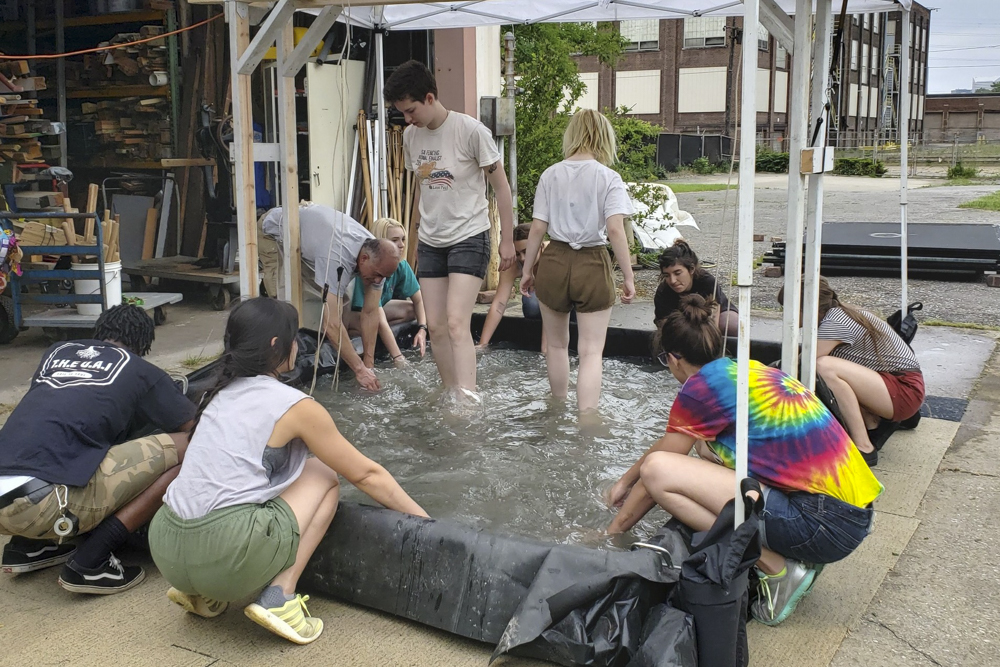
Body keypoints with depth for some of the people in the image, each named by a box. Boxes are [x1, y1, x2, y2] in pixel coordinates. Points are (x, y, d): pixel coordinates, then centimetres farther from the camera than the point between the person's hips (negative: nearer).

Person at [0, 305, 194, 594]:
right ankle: (90, 564, -2)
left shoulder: (56, 351, 24)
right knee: (180, 449, 1)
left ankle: (27, 545, 21)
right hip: (41, 503, -7)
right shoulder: (141, 370, 10)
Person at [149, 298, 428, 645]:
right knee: (323, 475, 12)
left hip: (166, 550, 7)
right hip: (225, 556, -7)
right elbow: (366, 475, 7)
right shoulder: (296, 406, -2)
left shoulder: (222, 393, 18)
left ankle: (200, 591, 17)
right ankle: (279, 596, 1)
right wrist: (423, 518, 20)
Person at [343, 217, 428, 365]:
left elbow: (419, 300, 0)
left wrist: (422, 329, -19)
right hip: (348, 312, -9)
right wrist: (398, 358, -38)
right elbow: (381, 321, -36)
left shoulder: (401, 266, -12)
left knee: (411, 310, -12)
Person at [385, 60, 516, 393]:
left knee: (457, 323, -18)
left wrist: (507, 239, -7)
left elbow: (501, 185, -7)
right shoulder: (411, 136, 4)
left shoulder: (470, 130, -14)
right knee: (435, 326, 5)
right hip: (430, 242, 6)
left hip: (469, 238, -6)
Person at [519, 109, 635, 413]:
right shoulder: (608, 178, -6)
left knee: (556, 345, 20)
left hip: (554, 262, 3)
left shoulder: (551, 175, 2)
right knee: (591, 351, 1)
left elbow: (538, 227, 0)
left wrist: (527, 269, 9)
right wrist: (629, 276, -9)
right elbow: (615, 230, -14)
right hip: (593, 265, -3)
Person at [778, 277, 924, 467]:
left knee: (825, 367, -27)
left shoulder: (834, 324, -22)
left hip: (905, 390, -10)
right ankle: (872, 426, 8)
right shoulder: (835, 314, 5)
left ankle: (864, 448, -20)